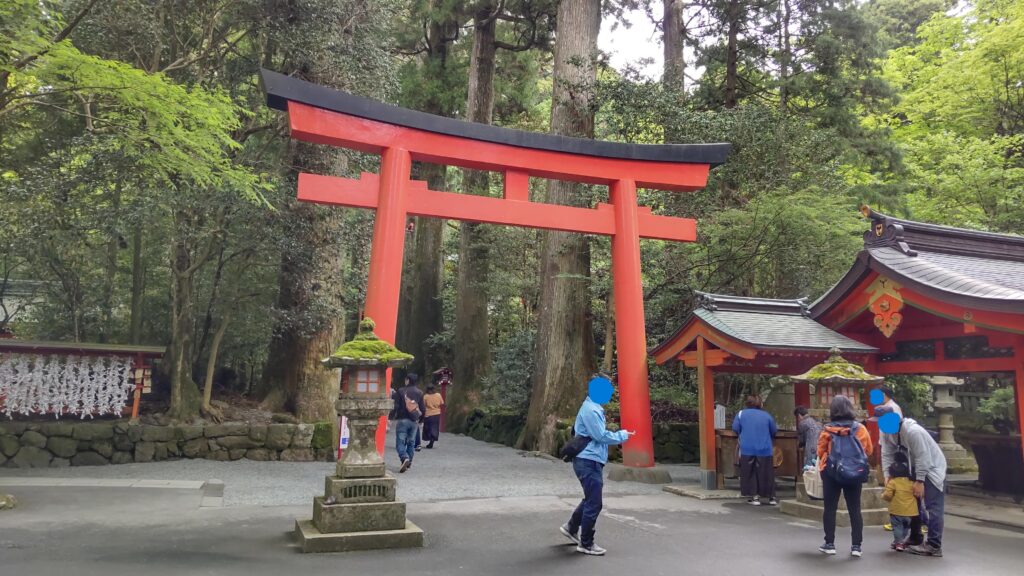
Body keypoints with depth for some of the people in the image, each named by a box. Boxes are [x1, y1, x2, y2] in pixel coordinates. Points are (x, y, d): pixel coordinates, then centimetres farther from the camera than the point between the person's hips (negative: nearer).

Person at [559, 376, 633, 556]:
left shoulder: (594, 408, 14)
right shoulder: (591, 410, -18)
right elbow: (601, 436, -20)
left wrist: (619, 435, 9)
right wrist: (622, 435, -7)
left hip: (590, 461, 10)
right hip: (588, 461, -10)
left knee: (591, 499, 22)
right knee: (594, 504, -3)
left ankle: (572, 527, 37)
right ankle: (586, 544, 8)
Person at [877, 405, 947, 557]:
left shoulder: (912, 431, -32)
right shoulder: (886, 431, -7)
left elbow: (922, 457, -29)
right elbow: (887, 454, -7)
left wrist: (919, 481, -27)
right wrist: (887, 474, -19)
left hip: (932, 467, -9)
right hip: (915, 467, 9)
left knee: (933, 507, -12)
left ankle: (934, 546, -12)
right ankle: (916, 539, 25)